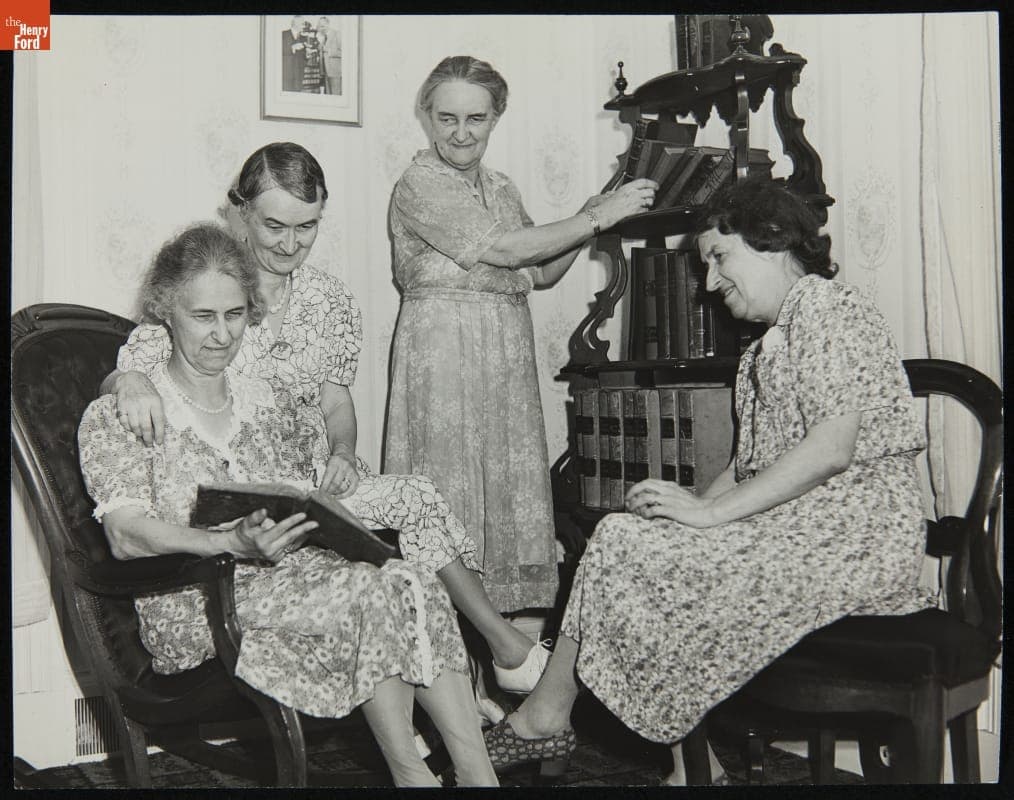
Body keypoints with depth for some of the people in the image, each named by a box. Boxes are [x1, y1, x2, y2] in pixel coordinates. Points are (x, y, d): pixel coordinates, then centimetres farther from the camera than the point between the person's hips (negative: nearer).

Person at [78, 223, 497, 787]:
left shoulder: (270, 403, 18)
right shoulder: (115, 417, 0)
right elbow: (126, 538, -14)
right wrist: (233, 544, -30)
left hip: (291, 573, 5)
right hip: (195, 606, -5)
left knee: (411, 582, -26)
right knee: (374, 592, -29)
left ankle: (477, 771, -24)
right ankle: (409, 772, -17)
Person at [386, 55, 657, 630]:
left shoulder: (502, 188, 16)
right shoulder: (420, 184, -7)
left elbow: (542, 273, 17)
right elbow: (504, 249, -15)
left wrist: (592, 220, 3)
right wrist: (598, 217, -10)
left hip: (507, 356, 7)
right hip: (445, 351, -7)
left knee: (511, 488, 6)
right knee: (453, 488, -7)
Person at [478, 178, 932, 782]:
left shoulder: (822, 304, -8)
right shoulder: (775, 340, 23)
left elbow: (833, 447, -20)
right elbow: (753, 462, 16)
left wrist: (710, 511, -18)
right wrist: (689, 505, -2)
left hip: (852, 541, -9)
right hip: (800, 527, 9)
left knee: (621, 544, -11)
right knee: (636, 539, -1)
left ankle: (545, 715, 8)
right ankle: (693, 767, -1)